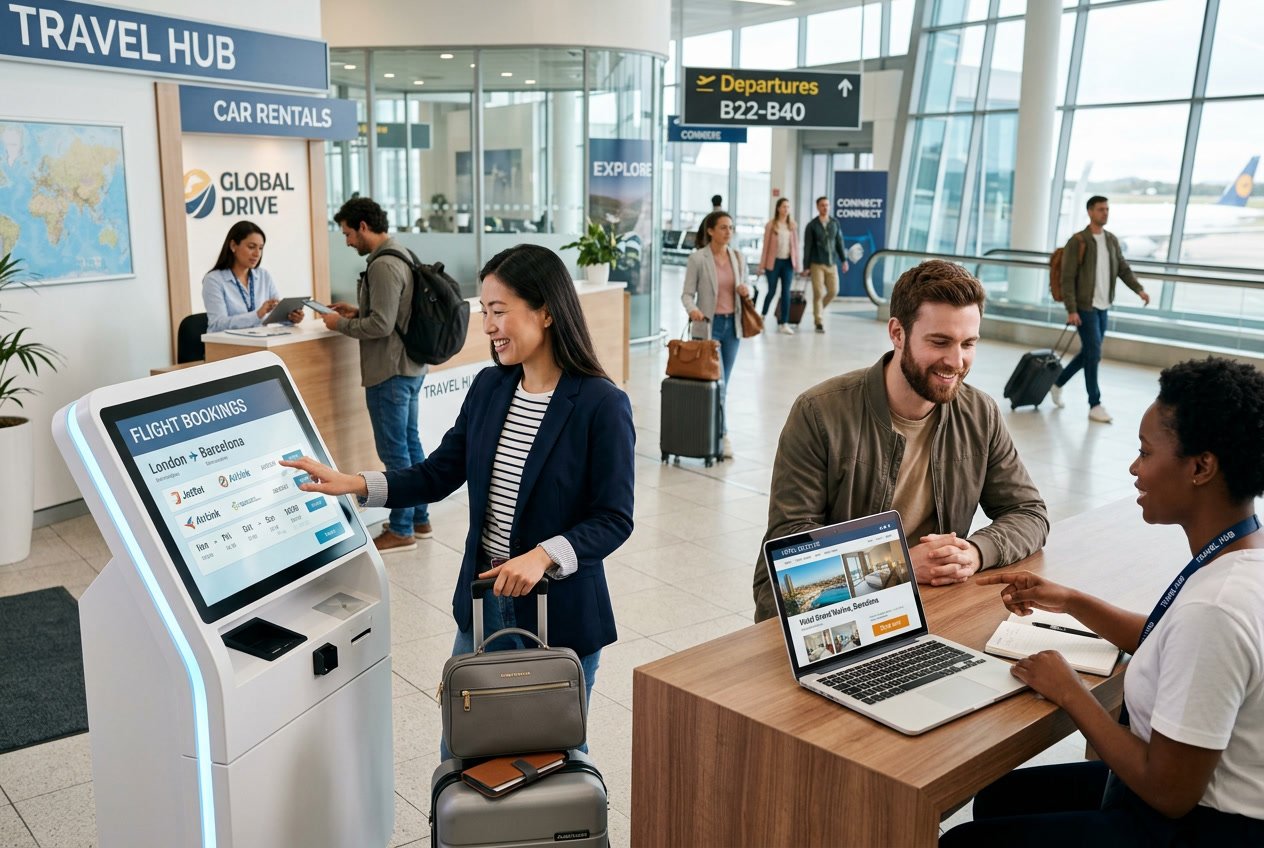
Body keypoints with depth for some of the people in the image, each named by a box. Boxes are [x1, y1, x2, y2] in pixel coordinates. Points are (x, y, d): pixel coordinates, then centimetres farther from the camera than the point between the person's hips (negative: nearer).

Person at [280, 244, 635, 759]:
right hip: (484, 600, 5)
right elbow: (438, 476, 5)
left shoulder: (601, 405, -17)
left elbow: (614, 519, -15)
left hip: (561, 611, -5)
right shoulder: (489, 387, 1)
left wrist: (543, 556, -28)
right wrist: (351, 484, -5)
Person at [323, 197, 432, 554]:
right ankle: (419, 518, 26)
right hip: (410, 367, 10)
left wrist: (341, 324, -9)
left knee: (394, 450, -2)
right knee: (410, 443, 16)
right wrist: (357, 312, 13)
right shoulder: (402, 256, 12)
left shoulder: (383, 265, -19)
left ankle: (401, 530, 6)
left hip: (390, 371, -10)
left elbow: (381, 325, -23)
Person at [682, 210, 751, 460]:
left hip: (732, 324, 5)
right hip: (708, 325, -5)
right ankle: (722, 435, -1)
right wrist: (692, 309, -28)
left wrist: (745, 291, -7)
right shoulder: (697, 258, -8)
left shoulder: (739, 257, 7)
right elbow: (687, 293, -8)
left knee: (723, 384, 10)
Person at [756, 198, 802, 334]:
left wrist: (797, 264, 4)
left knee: (786, 292, -2)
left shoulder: (792, 225, 7)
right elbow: (766, 245, -3)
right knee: (772, 291, 6)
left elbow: (795, 245, 8)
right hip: (774, 261, -3)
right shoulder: (771, 225, -3)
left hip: (788, 262, 3)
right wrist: (762, 265, -5)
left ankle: (784, 323, -1)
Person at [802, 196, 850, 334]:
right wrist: (806, 267, -4)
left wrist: (844, 260, 5)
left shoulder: (835, 223, 8)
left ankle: (818, 310, 26)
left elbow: (839, 242, 11)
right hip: (817, 264, -3)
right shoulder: (812, 225, -1)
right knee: (818, 293, -6)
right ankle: (819, 322, 1)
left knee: (833, 290, 0)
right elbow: (807, 247, -1)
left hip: (832, 264, 4)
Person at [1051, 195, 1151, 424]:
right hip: (1085, 307, -7)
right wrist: (1071, 310, -18)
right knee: (1094, 354, -7)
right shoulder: (1077, 241, -10)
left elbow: (1123, 268, 11)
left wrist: (1139, 289, -6)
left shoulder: (1112, 240, 10)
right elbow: (1068, 278, -13)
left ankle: (1058, 384, 34)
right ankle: (1095, 406, 0)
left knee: (1088, 353, 14)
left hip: (1103, 307, 7)